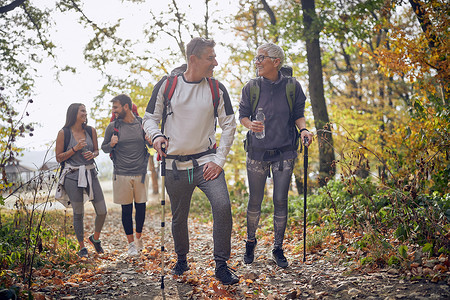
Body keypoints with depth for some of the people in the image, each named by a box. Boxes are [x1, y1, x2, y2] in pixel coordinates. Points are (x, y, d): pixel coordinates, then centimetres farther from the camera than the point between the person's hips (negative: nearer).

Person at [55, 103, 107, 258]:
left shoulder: (91, 131, 5)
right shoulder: (64, 133, -5)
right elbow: (59, 158, -2)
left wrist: (92, 154, -6)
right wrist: (75, 148, -14)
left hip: (90, 173, 4)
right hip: (73, 176, -3)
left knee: (102, 211, 1)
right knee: (78, 213, 4)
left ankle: (95, 238, 28)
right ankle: (82, 247, 21)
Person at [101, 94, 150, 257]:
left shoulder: (142, 124, 3)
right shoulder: (113, 127, 1)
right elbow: (104, 148, 10)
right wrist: (111, 144, -13)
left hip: (140, 173, 1)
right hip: (122, 175, -1)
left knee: (141, 207, 7)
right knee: (126, 209, 3)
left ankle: (138, 238, 30)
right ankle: (131, 243, 17)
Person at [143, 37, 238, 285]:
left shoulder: (217, 88, 2)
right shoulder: (167, 86, -1)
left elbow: (229, 125, 3)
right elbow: (149, 118, 6)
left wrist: (219, 160, -6)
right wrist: (156, 136, -17)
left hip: (206, 161, 0)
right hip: (176, 165, 0)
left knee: (222, 206, -20)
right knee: (179, 217, 11)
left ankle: (221, 265, -6)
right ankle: (181, 260, 37)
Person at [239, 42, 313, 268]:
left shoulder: (292, 86, -1)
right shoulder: (251, 87, 0)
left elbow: (298, 115, 7)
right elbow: (243, 115, 6)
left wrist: (303, 129, -13)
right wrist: (250, 124, -16)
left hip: (284, 153, -1)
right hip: (257, 152, 1)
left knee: (280, 201, 1)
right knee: (255, 201, 7)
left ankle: (278, 249, 17)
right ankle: (250, 242, 30)